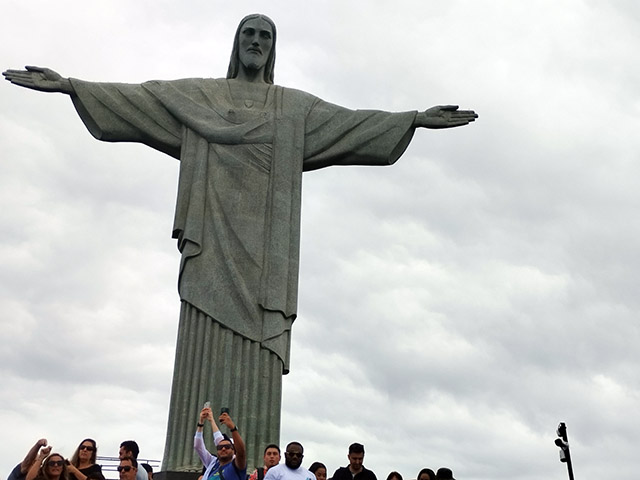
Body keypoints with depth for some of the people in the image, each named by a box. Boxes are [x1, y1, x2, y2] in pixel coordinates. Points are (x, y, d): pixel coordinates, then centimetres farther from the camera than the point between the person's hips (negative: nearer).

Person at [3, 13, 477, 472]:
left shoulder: (296, 106, 21)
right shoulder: (198, 95, 20)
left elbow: (350, 122, 12)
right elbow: (134, 98, 12)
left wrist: (415, 118, 3)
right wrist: (68, 84, 2)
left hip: (262, 238, 1)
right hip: (214, 232, 0)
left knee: (255, 355, -9)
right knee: (206, 348, -11)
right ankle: (191, 465, -12)